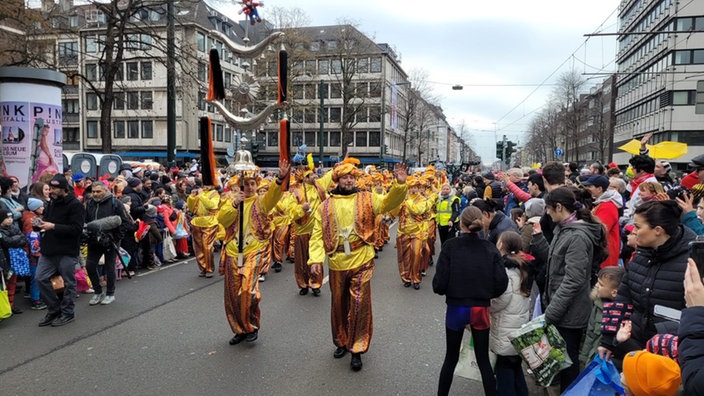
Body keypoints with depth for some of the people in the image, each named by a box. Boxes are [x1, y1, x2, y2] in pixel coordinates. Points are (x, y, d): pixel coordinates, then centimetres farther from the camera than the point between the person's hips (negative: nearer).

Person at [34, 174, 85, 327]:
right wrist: (41, 224, 5)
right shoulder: (52, 203, 12)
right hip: (49, 250, 8)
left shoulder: (75, 205, -12)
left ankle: (67, 313, 19)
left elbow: (77, 228, -20)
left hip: (67, 251, -8)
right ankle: (54, 309, 22)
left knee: (68, 283, 5)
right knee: (41, 279, 6)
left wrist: (53, 226, -22)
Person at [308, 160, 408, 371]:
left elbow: (388, 203, -11)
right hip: (337, 263, 2)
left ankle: (357, 349, 13)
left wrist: (400, 185, -28)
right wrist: (316, 258, -12)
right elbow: (318, 234, 1)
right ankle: (341, 342, 36)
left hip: (361, 262, -2)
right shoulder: (326, 205, 4)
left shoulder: (366, 199, 3)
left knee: (359, 304, -2)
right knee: (339, 304, 16)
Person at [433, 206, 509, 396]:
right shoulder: (490, 248, -6)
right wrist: (485, 294, 9)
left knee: (451, 357, 17)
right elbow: (501, 284, -10)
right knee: (483, 359, 16)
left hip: (456, 309, -1)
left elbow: (439, 283, -16)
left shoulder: (450, 246, -13)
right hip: (481, 309, 1)